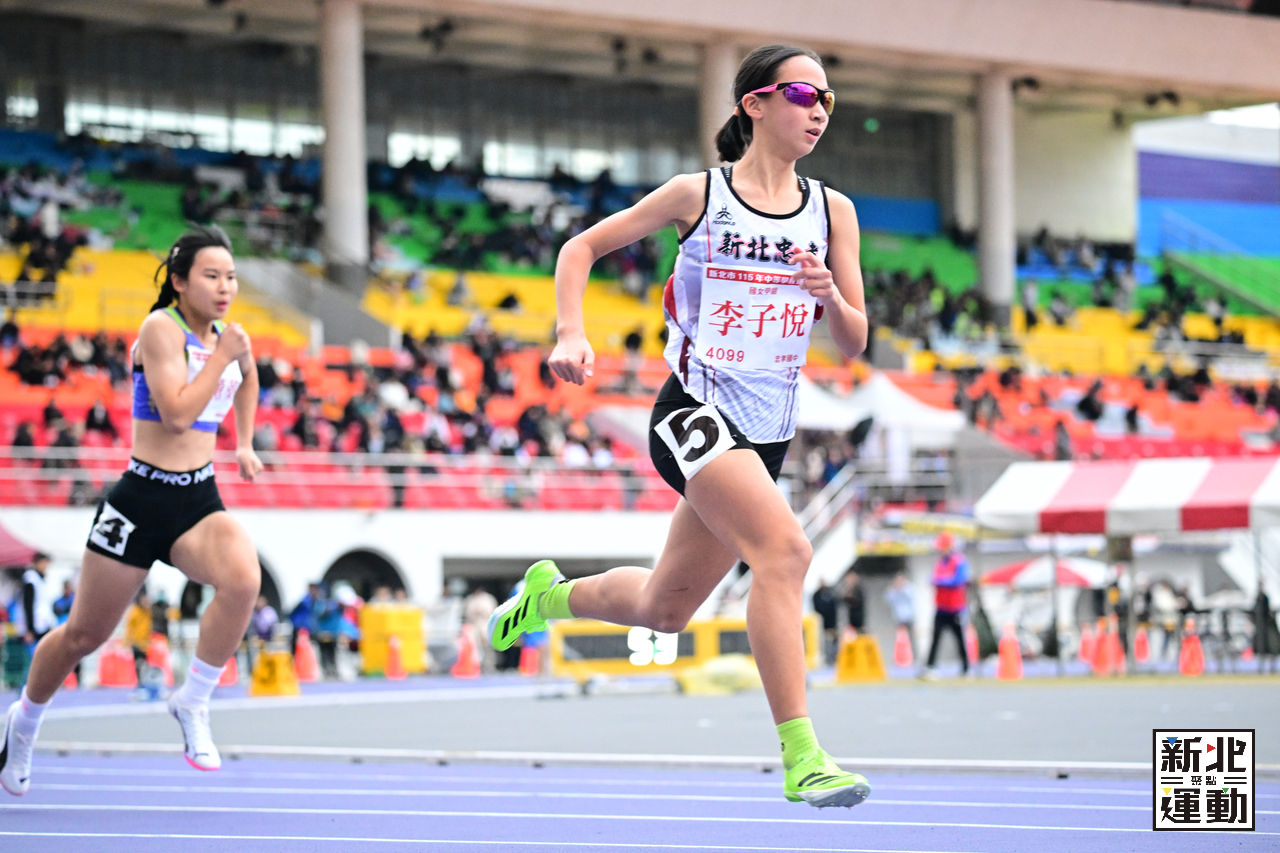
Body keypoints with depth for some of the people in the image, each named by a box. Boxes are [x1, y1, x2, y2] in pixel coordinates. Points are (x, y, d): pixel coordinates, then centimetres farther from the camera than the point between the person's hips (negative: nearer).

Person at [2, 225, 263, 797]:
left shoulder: (226, 336, 8)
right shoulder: (161, 328, -11)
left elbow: (247, 381, 34)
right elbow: (177, 411, -23)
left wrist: (244, 443, 28)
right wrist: (222, 356, -17)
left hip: (200, 501, 4)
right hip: (142, 500, -4)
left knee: (243, 578, -30)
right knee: (86, 633, 9)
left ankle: (193, 703, -12)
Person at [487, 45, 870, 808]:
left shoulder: (833, 211, 7)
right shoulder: (698, 194, -2)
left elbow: (853, 344, 7)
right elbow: (583, 247, 8)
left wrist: (832, 296, -14)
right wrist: (572, 334, -7)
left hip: (767, 433, 5)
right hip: (695, 410, -5)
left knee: (663, 608, 14)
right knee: (785, 547, -28)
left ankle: (553, 594, 46)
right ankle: (801, 758, -30)